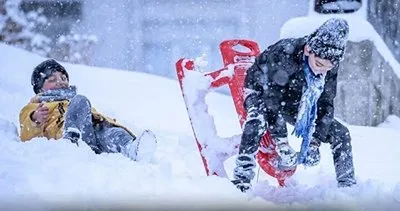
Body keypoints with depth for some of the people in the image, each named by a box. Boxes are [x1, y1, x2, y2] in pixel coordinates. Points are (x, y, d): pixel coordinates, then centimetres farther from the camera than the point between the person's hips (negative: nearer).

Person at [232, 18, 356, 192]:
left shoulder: (330, 66, -21)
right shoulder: (283, 55, -38)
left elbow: (325, 104, -15)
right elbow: (272, 98, -39)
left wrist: (314, 141, -24)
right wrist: (281, 143, -42)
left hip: (294, 103, 5)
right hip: (261, 91, -5)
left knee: (341, 133, -4)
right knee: (257, 121, -40)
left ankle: (348, 185, 12)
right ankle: (241, 179, -37)